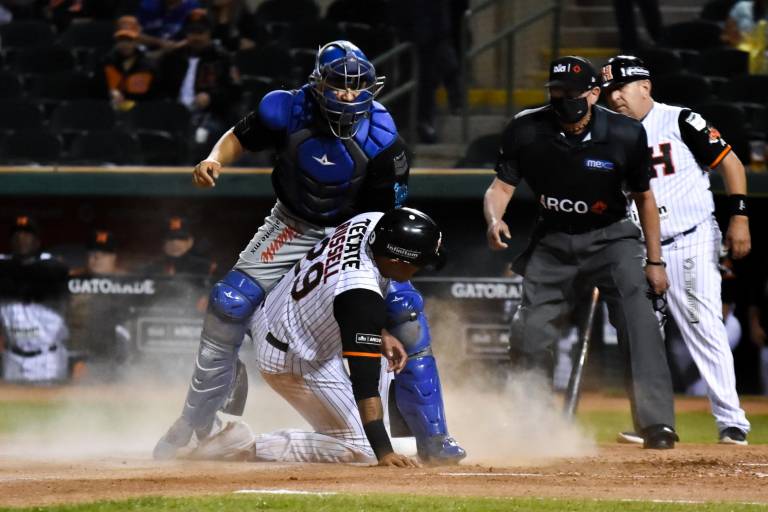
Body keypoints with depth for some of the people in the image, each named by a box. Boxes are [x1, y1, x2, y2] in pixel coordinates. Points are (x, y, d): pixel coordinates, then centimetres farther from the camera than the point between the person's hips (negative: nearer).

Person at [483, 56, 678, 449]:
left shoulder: (625, 135, -16)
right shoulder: (525, 131, -15)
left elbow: (643, 197, -3)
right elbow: (501, 187, -11)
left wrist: (654, 261, 0)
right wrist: (494, 220, -35)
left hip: (610, 237, -2)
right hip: (552, 241, 2)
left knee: (637, 320, -22)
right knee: (530, 331, 1)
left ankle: (656, 423, -24)